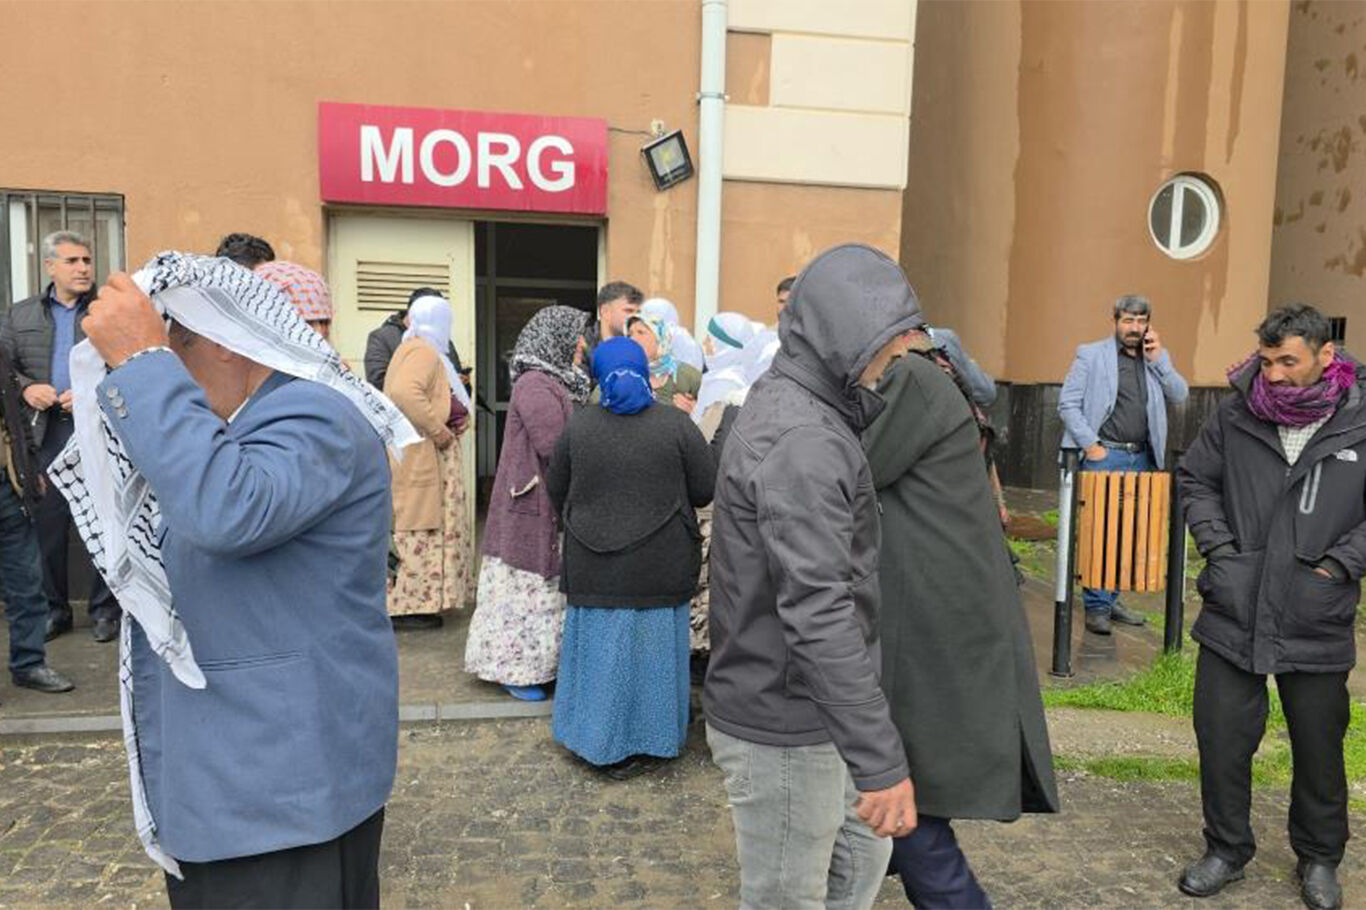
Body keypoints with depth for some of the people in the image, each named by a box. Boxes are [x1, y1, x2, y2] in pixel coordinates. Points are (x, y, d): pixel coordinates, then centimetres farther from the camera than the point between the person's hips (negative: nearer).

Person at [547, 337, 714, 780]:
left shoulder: (578, 425, -4)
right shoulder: (675, 424, -10)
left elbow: (556, 492, 4)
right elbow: (705, 490, -7)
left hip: (594, 567, 2)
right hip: (659, 566, -2)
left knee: (600, 647, 14)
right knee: (648, 648, 11)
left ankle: (596, 739, 27)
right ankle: (641, 745, 23)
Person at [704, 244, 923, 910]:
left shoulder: (781, 404, 9)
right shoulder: (804, 440, -25)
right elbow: (818, 612, -31)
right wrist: (880, 759, -28)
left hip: (796, 708, 10)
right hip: (781, 728, -10)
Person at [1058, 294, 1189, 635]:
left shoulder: (1158, 357, 14)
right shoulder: (1091, 354, 0)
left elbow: (1180, 396, 3)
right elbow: (1068, 404, -5)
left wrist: (1157, 359, -5)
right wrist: (1090, 445, -12)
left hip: (1140, 458, 5)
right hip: (1102, 456, -5)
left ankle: (1111, 599, 20)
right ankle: (1095, 606, 4)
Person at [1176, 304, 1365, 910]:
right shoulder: (1235, 415, -2)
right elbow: (1195, 478, 10)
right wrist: (1217, 546, 0)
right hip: (1232, 614, 1)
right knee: (1221, 740, 9)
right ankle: (1227, 848, 31)